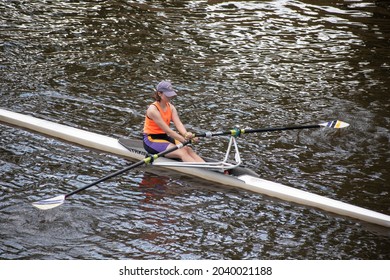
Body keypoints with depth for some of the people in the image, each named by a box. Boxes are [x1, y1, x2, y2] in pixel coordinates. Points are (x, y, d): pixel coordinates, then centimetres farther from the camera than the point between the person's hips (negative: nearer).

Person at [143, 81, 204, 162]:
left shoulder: (171, 107, 6)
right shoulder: (153, 109, -18)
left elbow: (178, 123, -10)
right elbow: (167, 130, -23)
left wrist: (186, 134, -32)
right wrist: (185, 140, -27)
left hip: (165, 137, 7)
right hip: (152, 140, -7)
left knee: (188, 149, -19)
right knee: (182, 153, -26)